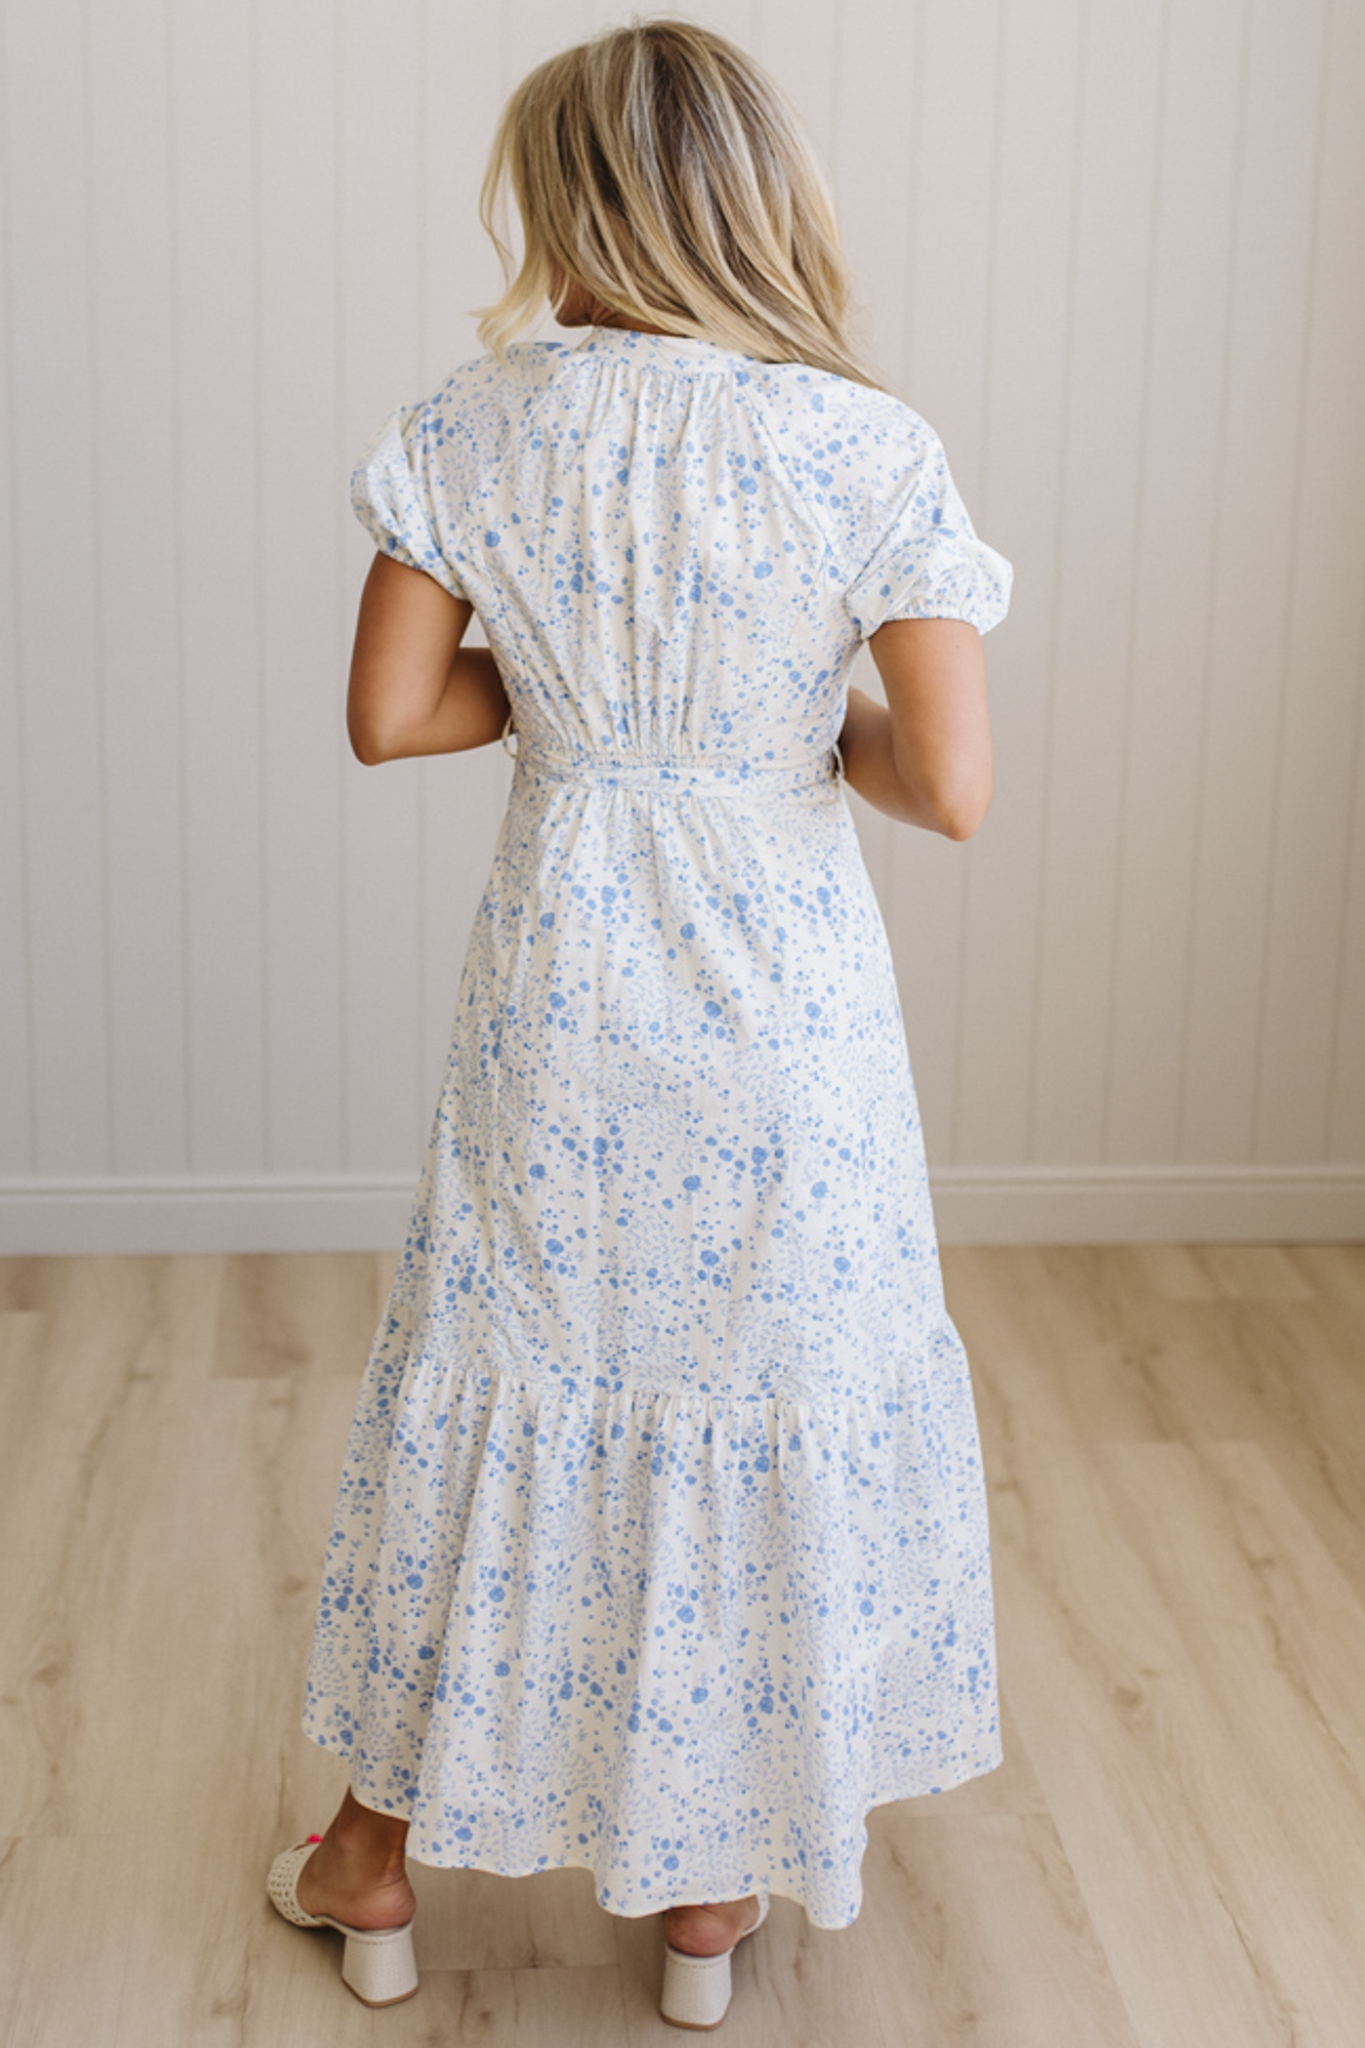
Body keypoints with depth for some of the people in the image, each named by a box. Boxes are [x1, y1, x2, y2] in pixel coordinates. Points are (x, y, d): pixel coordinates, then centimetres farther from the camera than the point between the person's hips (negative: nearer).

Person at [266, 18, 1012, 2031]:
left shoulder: (479, 425, -8)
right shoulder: (872, 448, -13)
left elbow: (390, 714, -4)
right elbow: (951, 786, -16)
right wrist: (810, 722, 4)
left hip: (560, 1001, 2)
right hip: (789, 1018, -1)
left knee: (507, 1382, 17)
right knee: (772, 1395, 15)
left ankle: (379, 1862, 33)